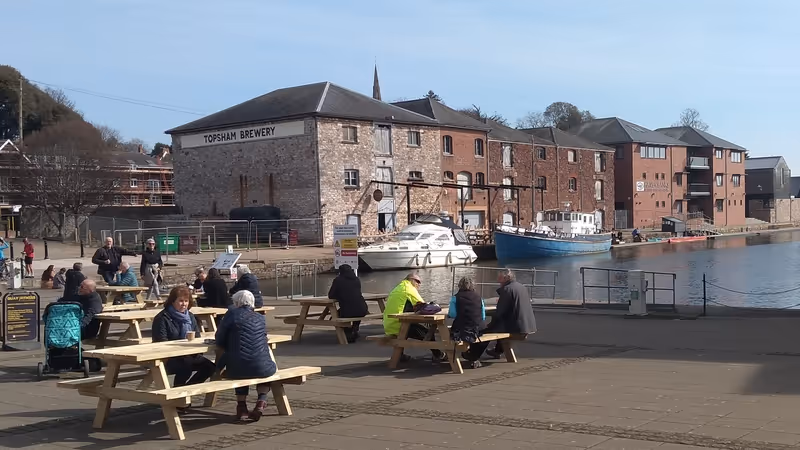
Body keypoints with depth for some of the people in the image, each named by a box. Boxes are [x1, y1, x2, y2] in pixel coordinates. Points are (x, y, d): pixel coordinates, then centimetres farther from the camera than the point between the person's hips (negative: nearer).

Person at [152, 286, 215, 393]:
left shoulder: (190, 317, 14)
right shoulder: (162, 318, -8)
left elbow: (198, 338, 11)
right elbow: (161, 343, -15)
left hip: (189, 355, 6)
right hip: (167, 359, -6)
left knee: (209, 367, -15)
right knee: (186, 364, -35)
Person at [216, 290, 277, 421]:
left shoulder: (232, 313, 2)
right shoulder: (260, 318, 12)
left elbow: (219, 341, 5)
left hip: (236, 369, -1)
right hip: (262, 368, 1)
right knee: (270, 367, 35)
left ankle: (241, 405, 24)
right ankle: (261, 400, 15)